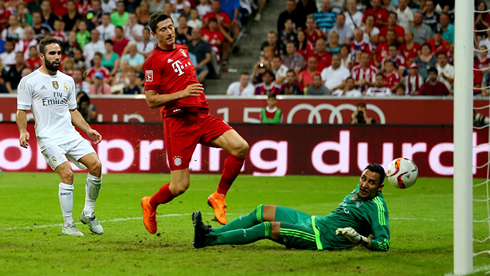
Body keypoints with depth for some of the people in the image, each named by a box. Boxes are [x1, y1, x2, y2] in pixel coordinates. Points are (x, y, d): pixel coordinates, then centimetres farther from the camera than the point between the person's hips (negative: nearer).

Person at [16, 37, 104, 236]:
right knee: (67, 174, -21)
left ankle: (88, 214, 7)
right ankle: (68, 225, -9)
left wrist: (88, 130, 15)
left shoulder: (67, 80, 18)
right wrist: (23, 131, -15)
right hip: (48, 138, -5)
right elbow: (22, 110, 2)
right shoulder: (29, 81, 1)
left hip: (71, 135, 5)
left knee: (96, 165, -12)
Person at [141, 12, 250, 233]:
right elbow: (151, 101, -12)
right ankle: (150, 205, 25)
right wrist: (182, 93, -21)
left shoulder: (182, 50, 17)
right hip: (178, 122, -7)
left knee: (240, 147, -16)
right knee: (180, 186, -7)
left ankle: (219, 196, -1)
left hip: (202, 116, 7)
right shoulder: (153, 61, -7)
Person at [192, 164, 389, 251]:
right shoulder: (359, 190, 10)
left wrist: (360, 239, -37)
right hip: (313, 221, 10)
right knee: (262, 211, 6)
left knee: (268, 228, -20)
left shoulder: (377, 207, -15)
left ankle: (208, 239, -21)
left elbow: (384, 244, -25)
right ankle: (210, 233, 5)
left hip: (322, 238, -10)